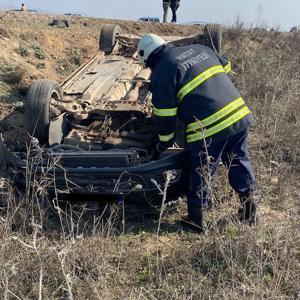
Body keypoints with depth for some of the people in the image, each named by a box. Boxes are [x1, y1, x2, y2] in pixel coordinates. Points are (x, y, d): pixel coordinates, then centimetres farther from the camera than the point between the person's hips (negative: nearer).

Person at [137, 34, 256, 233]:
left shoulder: (162, 73, -4)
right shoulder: (201, 49, 15)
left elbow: (165, 115, -4)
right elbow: (227, 68, 26)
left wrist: (164, 143, 11)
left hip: (208, 129, -7)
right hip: (240, 115, 7)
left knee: (202, 174, 9)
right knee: (240, 163, 21)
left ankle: (196, 220, 23)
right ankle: (249, 211, 34)